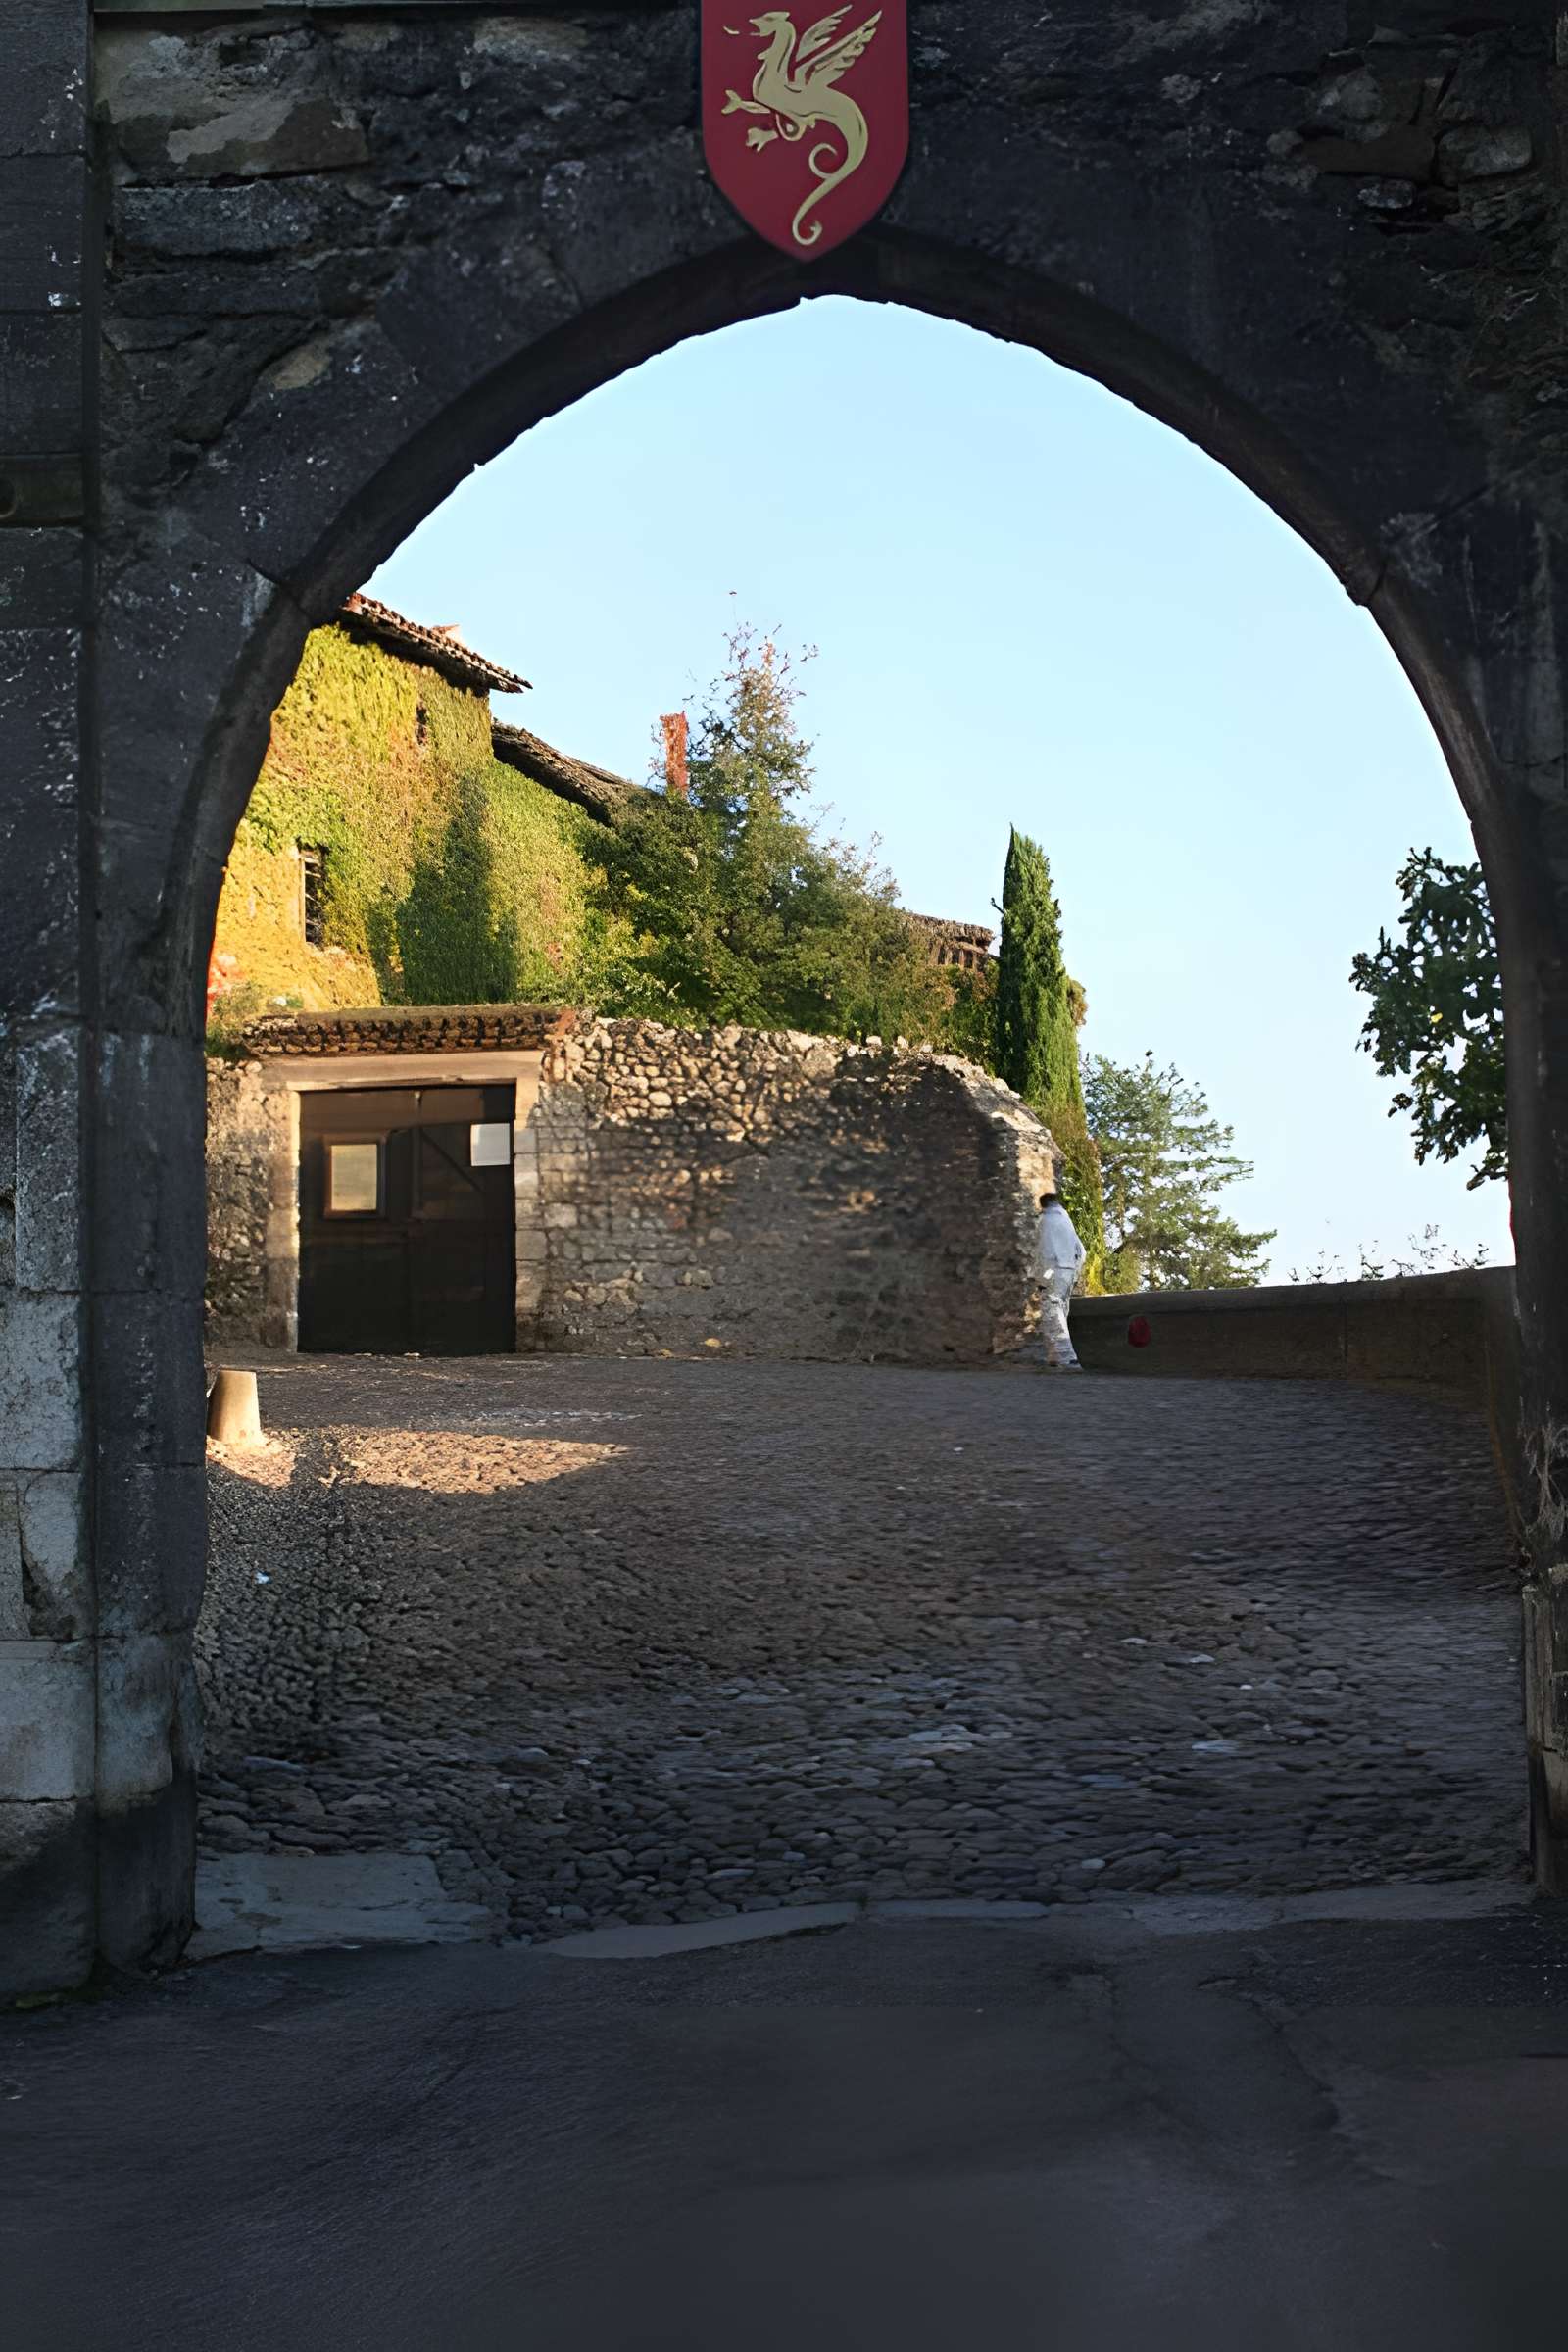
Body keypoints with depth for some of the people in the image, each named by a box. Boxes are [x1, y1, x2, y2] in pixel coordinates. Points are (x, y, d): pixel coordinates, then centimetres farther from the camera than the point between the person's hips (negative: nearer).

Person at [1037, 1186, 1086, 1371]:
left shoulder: (1047, 1219, -3)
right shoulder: (1066, 1220, 20)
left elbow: (1046, 1251, -12)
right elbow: (1080, 1251, 20)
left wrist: (1043, 1279, -12)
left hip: (1055, 1272, -8)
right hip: (1069, 1272, 8)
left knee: (1052, 1318, -11)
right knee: (1058, 1317, 15)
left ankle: (1068, 1360, -23)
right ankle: (1054, 1360, 16)